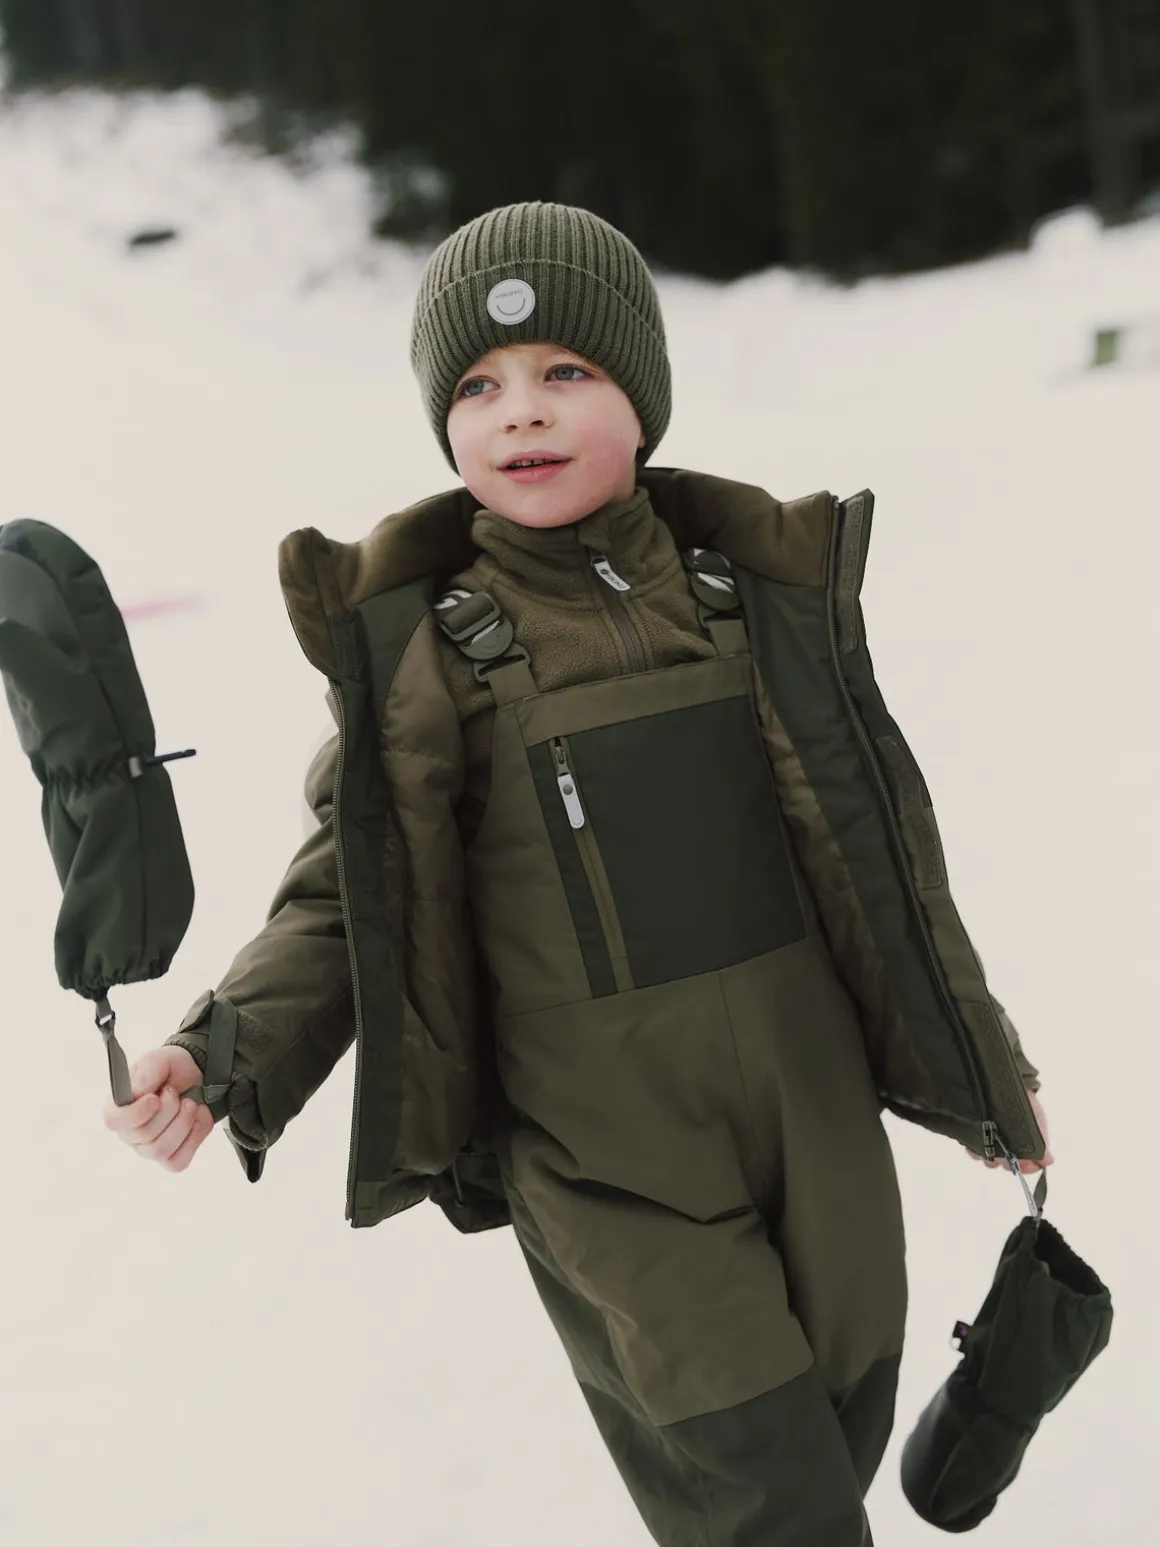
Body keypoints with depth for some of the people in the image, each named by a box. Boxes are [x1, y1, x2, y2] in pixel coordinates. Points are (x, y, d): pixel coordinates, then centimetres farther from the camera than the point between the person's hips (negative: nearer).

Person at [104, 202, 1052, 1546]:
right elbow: (350, 893, -2)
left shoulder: (760, 586, 1)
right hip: (616, 1178, -3)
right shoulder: (415, 646, -7)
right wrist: (232, 1055, -20)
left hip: (820, 1128, 3)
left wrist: (985, 1068, 17)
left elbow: (876, 846, 9)